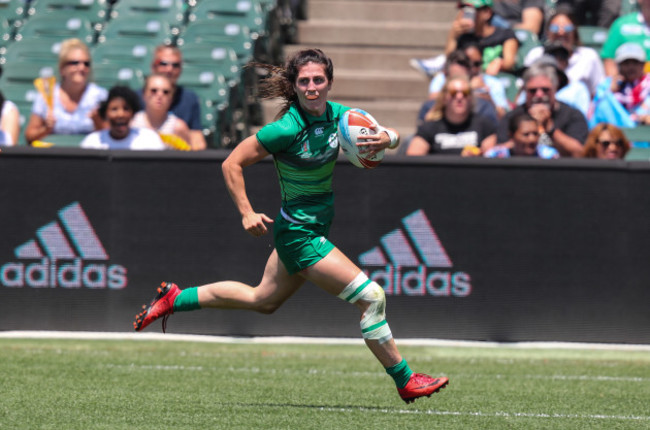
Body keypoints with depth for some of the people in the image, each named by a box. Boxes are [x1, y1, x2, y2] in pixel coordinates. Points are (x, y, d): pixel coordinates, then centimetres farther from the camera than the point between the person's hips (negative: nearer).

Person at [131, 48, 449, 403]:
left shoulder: (337, 114, -5)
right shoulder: (287, 129, -24)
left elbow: (389, 134, 5)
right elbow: (232, 164, -16)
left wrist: (385, 139, -18)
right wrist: (246, 213, -20)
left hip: (316, 225, 8)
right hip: (300, 234, -8)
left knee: (262, 300, 27)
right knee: (372, 297, -10)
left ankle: (174, 299, 38)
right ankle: (405, 381, 3)